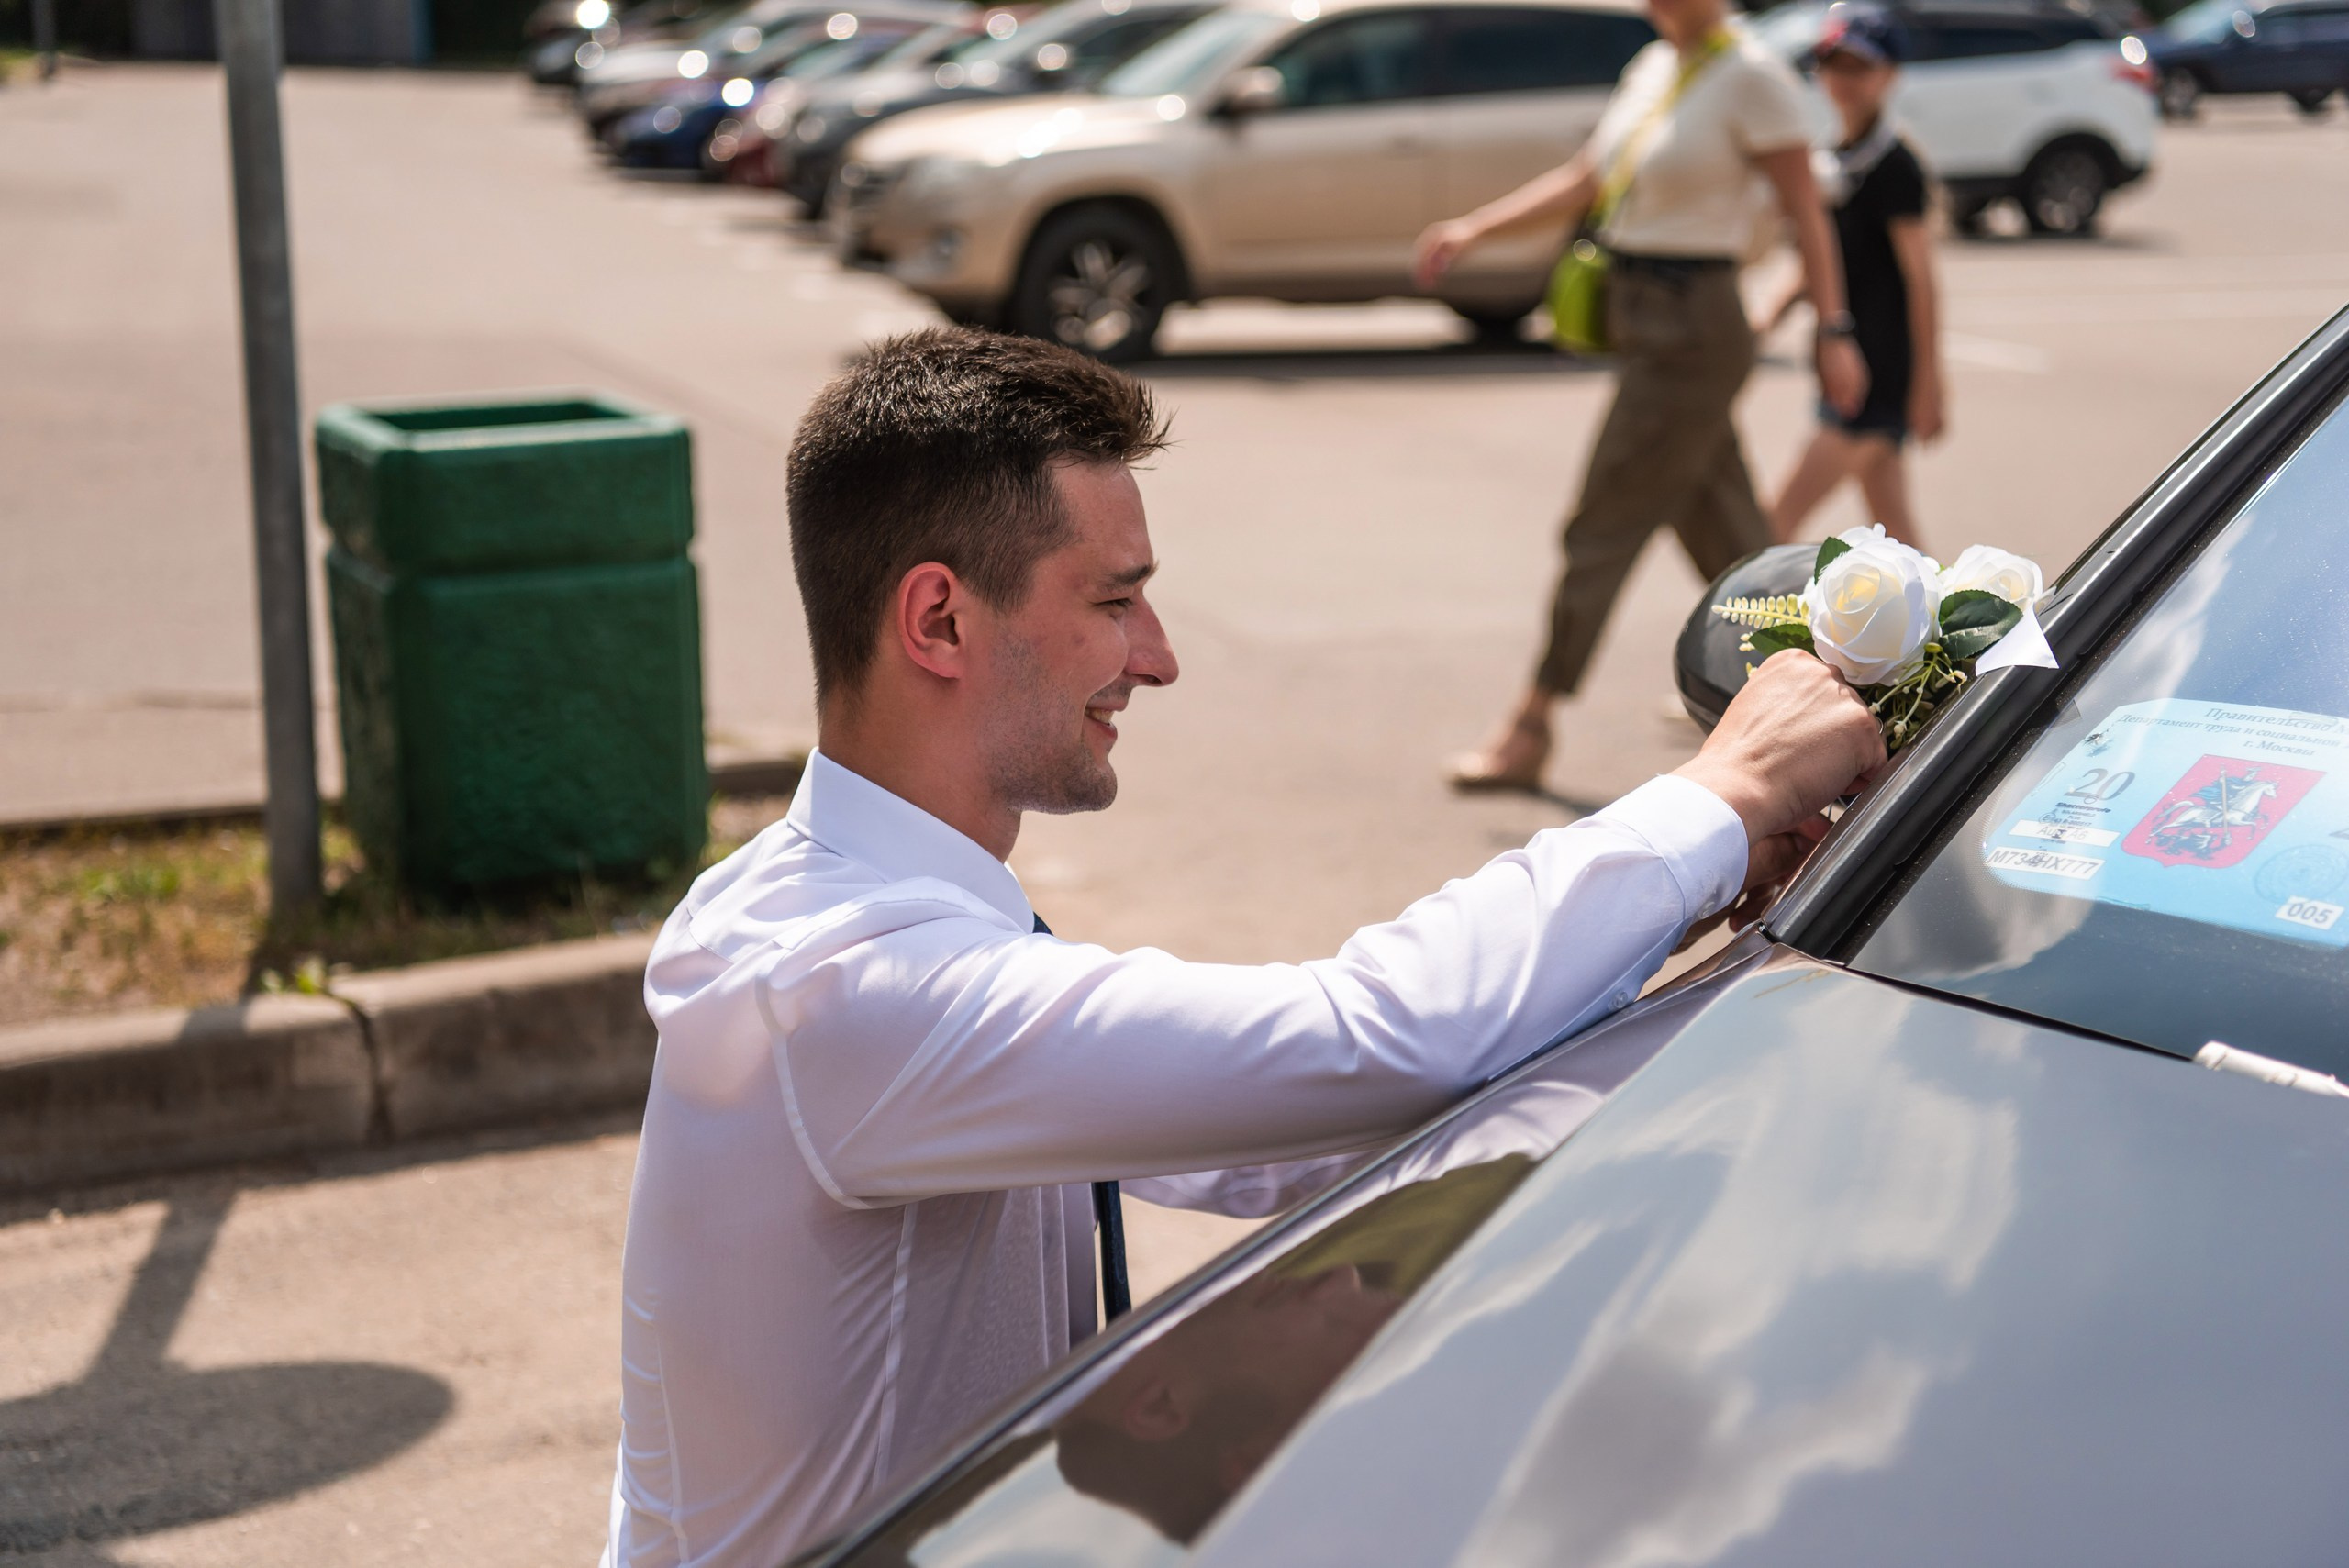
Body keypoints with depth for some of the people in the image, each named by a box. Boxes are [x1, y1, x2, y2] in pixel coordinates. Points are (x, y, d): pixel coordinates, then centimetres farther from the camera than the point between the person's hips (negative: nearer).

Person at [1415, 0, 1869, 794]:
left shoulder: (1752, 79, -11)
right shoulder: (1653, 67, 12)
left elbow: (1806, 215, -10)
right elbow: (1580, 182, 16)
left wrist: (1833, 333, -11)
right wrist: (1475, 229, 7)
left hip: (1693, 335, -8)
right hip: (1641, 325, 9)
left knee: (1603, 528, -4)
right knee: (1725, 537, 13)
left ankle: (1528, 733, 3)